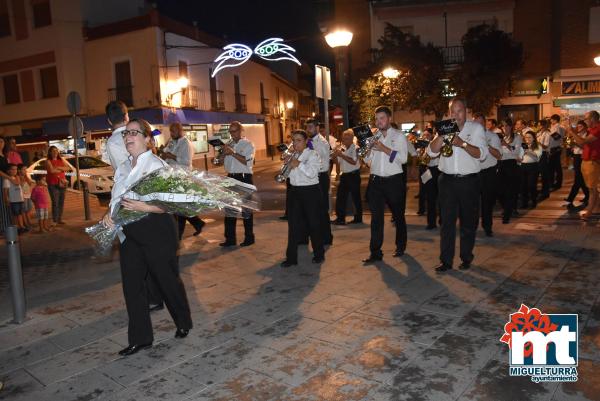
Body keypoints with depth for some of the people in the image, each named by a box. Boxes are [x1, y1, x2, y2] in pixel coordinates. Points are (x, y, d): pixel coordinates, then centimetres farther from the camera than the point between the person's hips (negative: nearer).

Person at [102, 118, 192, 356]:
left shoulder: (157, 165, -11)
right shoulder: (122, 168, 11)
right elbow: (115, 198, 18)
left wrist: (144, 207, -30)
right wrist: (109, 213, -2)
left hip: (156, 229, -6)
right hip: (129, 231, 7)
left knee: (167, 279, 8)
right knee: (132, 284, 7)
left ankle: (183, 323, 33)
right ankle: (140, 338, 20)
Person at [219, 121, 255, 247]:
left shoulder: (248, 144, -2)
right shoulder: (229, 145, 14)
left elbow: (247, 161, -17)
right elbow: (224, 163, 16)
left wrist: (232, 153, -20)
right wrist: (223, 153, -2)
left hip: (244, 178, -6)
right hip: (231, 178, 6)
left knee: (246, 208, 3)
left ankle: (249, 237, 15)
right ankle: (230, 238, 17)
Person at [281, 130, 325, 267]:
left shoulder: (312, 155, -7)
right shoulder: (293, 155, 14)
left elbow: (312, 173, -21)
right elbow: (286, 173, 15)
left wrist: (299, 164, -19)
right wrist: (288, 164, -2)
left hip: (310, 191, -6)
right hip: (295, 191, 6)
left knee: (313, 222, 4)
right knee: (293, 223, 3)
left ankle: (319, 254, 20)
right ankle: (291, 257, 8)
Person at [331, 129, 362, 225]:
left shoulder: (355, 148, -11)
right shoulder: (342, 149, 10)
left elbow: (353, 162, -24)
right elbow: (338, 161, 15)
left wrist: (341, 155, -21)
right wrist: (335, 154, -4)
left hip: (353, 175, -7)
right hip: (345, 175, 7)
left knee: (355, 197, 3)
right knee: (340, 197, 7)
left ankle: (358, 218, 16)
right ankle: (340, 218, 14)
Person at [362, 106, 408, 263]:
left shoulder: (399, 136, 0)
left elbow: (403, 158, -12)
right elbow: (367, 160, 9)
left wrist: (384, 149, -18)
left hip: (394, 180, -2)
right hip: (375, 180, 3)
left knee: (398, 215, 11)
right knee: (376, 217, -1)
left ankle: (400, 247, 28)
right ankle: (375, 252, 3)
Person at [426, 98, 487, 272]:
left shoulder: (476, 128, 2)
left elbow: (482, 154, -9)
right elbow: (432, 152, -2)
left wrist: (462, 143, -22)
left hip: (469, 181, -1)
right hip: (448, 181, 1)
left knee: (469, 222, 8)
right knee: (447, 221, 1)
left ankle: (466, 258, 21)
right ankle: (446, 260, 6)